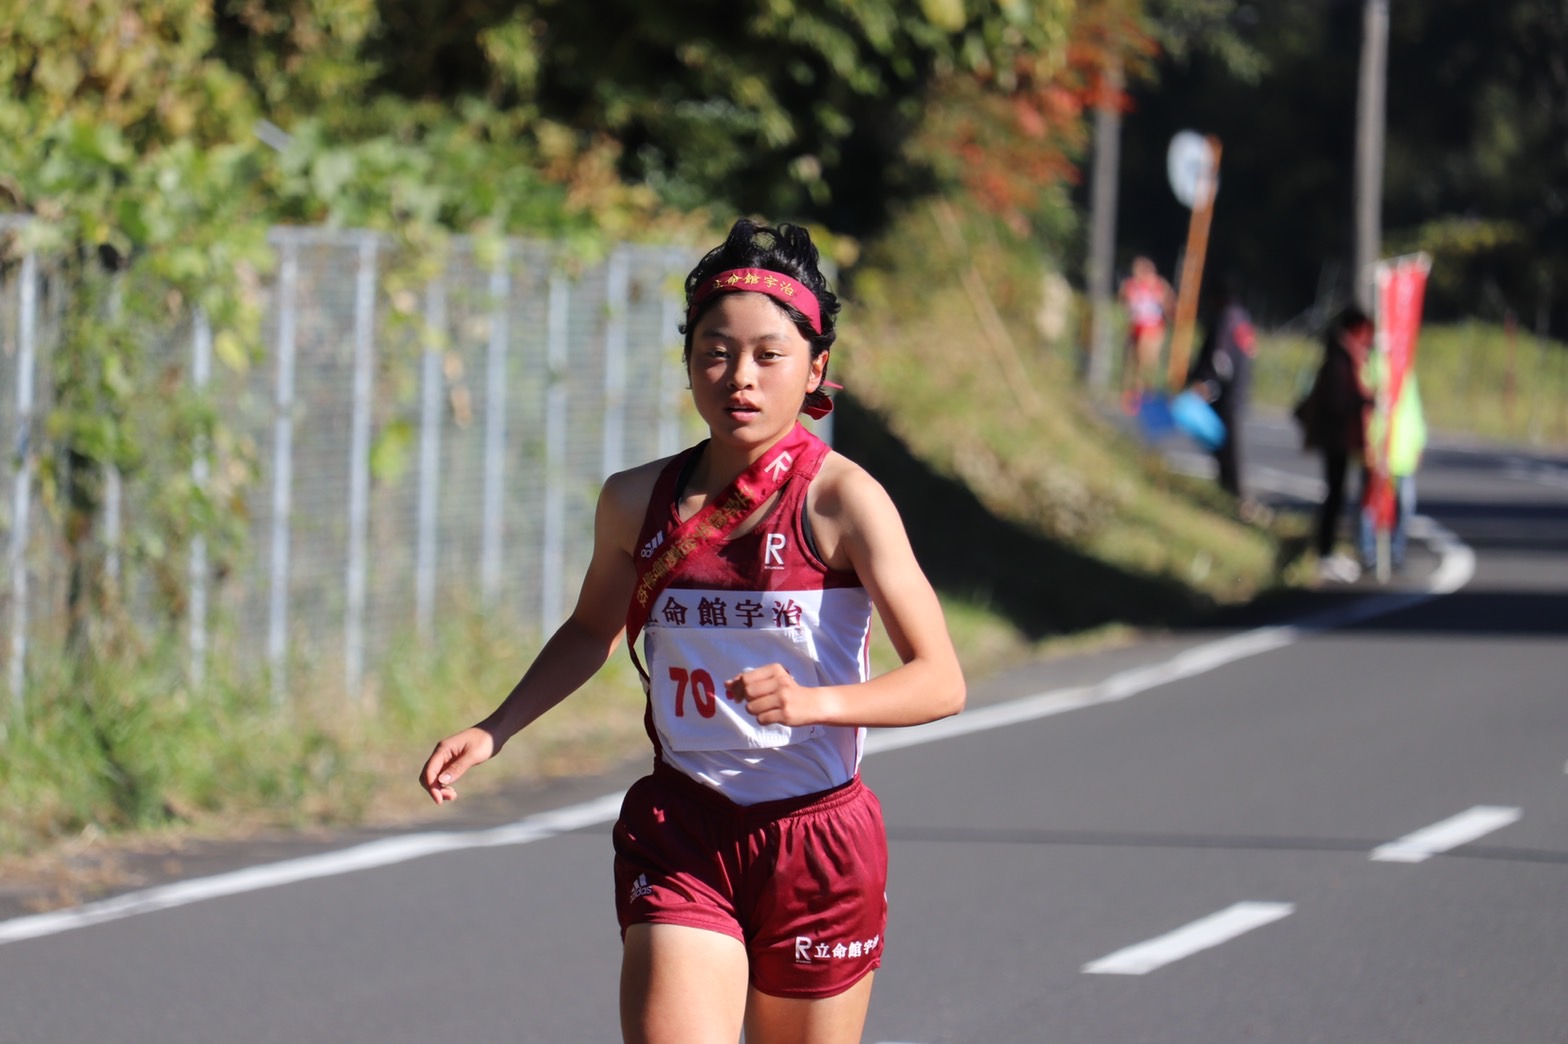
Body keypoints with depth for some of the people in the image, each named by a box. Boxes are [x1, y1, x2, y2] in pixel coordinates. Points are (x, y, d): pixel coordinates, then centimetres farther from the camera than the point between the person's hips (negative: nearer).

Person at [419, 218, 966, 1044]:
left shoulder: (842, 500, -11)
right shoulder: (637, 502, 2)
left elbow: (941, 681, -16)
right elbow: (592, 630, 23)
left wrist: (815, 700, -32)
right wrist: (492, 731, 12)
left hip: (820, 843, -2)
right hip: (681, 835, 2)